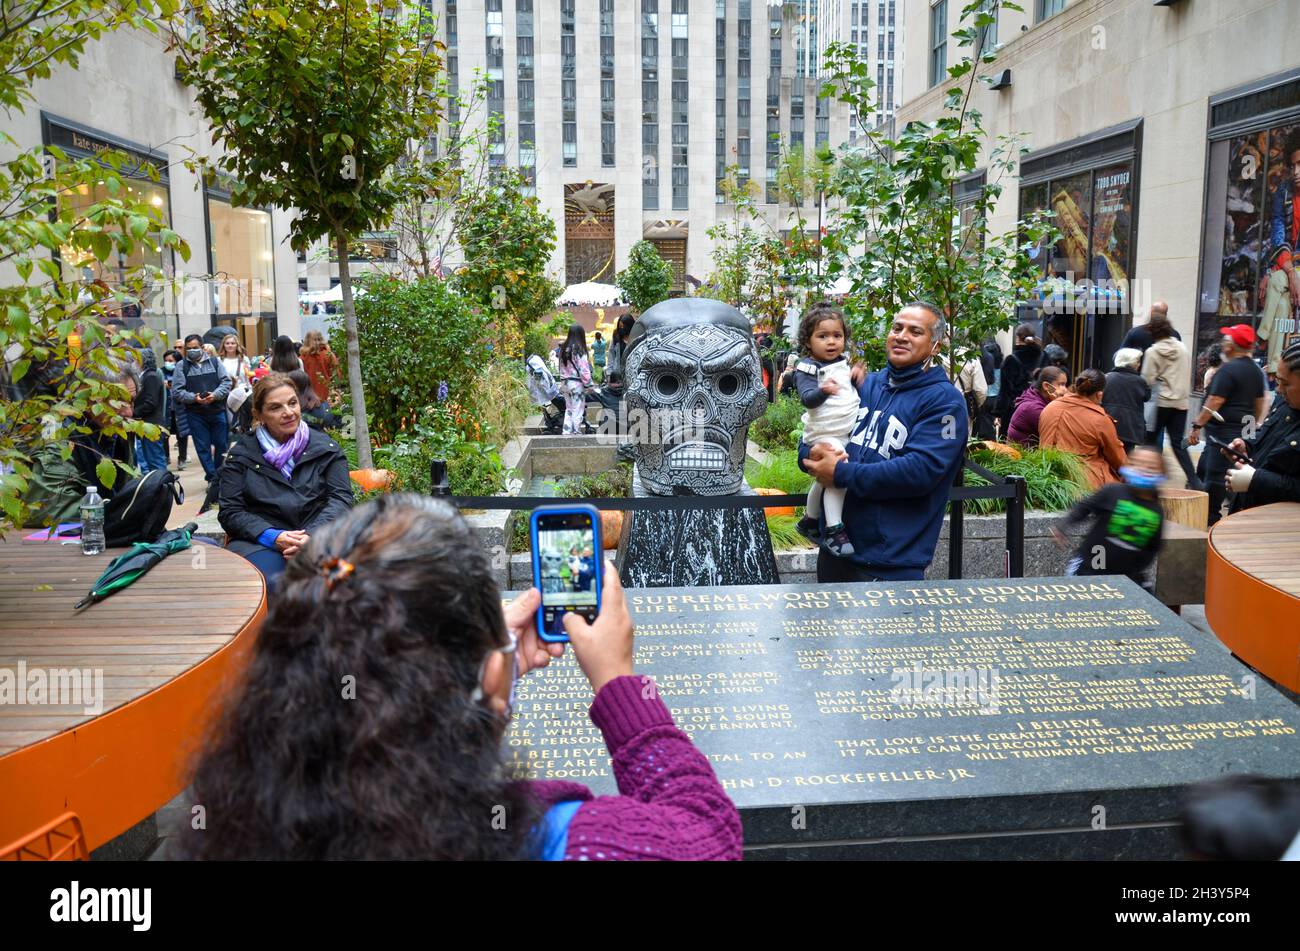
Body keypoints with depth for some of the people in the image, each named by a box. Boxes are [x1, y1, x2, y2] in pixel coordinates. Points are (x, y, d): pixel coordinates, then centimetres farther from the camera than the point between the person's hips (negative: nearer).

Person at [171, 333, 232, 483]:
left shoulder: (214, 362, 6)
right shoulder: (181, 366, 2)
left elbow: (226, 382, 1)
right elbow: (177, 391, -2)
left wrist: (215, 395, -15)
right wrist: (194, 398, -18)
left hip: (218, 410, 1)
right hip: (195, 414, -1)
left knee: (221, 444, 7)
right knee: (203, 447, 1)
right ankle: (212, 478, 8)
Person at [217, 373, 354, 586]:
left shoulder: (325, 447, 13)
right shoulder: (241, 454, 12)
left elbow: (341, 497, 5)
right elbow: (230, 511, 7)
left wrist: (312, 535, -14)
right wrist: (273, 537, -12)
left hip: (318, 538, 1)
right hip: (259, 542, -1)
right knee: (274, 585, -34)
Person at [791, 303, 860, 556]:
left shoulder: (844, 363, 11)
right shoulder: (807, 368, -11)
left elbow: (854, 390, 27)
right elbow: (807, 398, -24)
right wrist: (823, 390, -42)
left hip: (849, 431, 8)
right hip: (824, 435, -8)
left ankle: (809, 522, 33)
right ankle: (834, 530, -14)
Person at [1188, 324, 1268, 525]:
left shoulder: (1228, 369, -15)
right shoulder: (1256, 371, 14)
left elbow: (1214, 402, -19)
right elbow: (1259, 403, 20)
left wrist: (1196, 426, -17)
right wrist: (1252, 426, 29)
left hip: (1224, 431, -9)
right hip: (1244, 430, 9)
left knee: (1215, 475, -5)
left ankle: (1212, 517, -2)